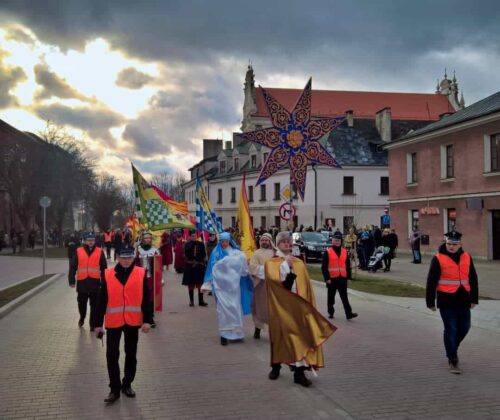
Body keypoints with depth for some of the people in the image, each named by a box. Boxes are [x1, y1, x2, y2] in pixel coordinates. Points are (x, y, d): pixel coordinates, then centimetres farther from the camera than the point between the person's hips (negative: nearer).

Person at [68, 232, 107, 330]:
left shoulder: (100, 252, 2)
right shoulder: (78, 251, 2)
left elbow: (103, 268, 4)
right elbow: (73, 267, 3)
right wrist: (71, 280, 0)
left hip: (95, 282, -1)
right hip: (82, 282, 1)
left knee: (94, 305, 3)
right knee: (82, 303, 15)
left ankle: (93, 324, 11)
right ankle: (82, 317, 40)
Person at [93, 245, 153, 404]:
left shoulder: (141, 274, -3)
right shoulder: (108, 275, -2)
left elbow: (146, 299, -1)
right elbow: (101, 301, 0)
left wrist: (147, 320, -7)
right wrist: (98, 323, -1)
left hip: (133, 322, 1)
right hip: (113, 322, 0)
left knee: (131, 355, 12)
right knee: (112, 355, 0)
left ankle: (127, 384, 29)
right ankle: (115, 389, 12)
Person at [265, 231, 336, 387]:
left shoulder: (299, 263, 10)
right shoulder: (271, 263, 1)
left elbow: (306, 285, 8)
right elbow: (273, 278, -18)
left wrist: (308, 304, 0)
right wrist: (287, 265, -13)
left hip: (298, 305, 2)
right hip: (279, 305, -2)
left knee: (299, 336, -5)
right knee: (279, 335, 8)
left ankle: (299, 372, -5)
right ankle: (276, 366, 26)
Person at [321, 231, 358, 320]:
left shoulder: (345, 252, 7)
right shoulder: (328, 253, -5)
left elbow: (348, 265, 12)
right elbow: (324, 267, -7)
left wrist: (349, 276, 7)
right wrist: (327, 278, -14)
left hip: (342, 278, 2)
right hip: (332, 278, -2)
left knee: (344, 297, 0)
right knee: (331, 297, 10)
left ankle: (349, 313, -5)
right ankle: (330, 312, 23)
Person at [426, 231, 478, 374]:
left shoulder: (467, 257, 7)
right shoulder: (438, 259, -7)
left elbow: (473, 279, 14)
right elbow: (431, 282, -6)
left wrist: (473, 299, 12)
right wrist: (430, 302, -5)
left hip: (463, 300, 5)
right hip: (446, 301, -5)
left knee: (464, 327, 13)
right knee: (450, 329, -2)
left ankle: (451, 349, 37)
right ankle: (452, 360, 8)